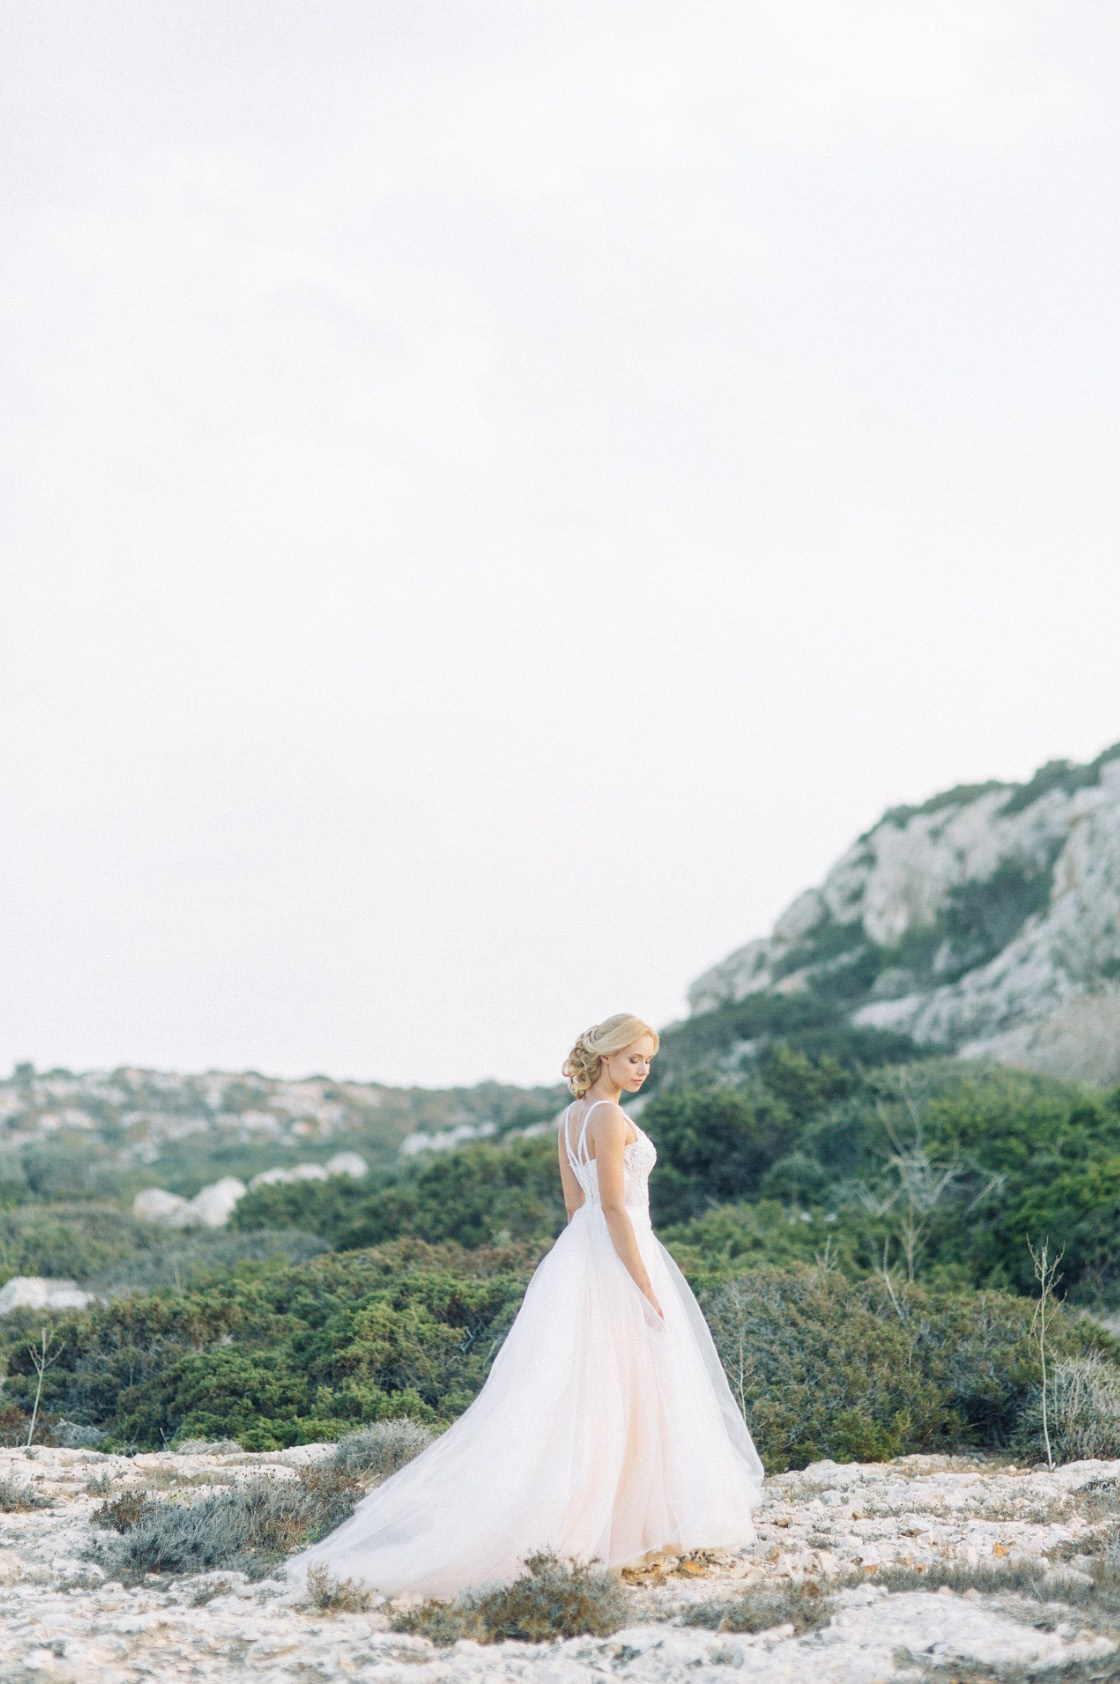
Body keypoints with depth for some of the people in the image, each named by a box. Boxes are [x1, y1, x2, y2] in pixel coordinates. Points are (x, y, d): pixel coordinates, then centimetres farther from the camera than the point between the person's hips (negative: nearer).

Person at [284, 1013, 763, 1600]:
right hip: (617, 1264, -9)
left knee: (582, 1394, 10)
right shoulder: (609, 1117, -16)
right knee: (625, 1394, -4)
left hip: (581, 1255, 9)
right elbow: (614, 1206, -20)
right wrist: (645, 1286, -19)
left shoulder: (572, 1117, 12)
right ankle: (626, 1527, 1)